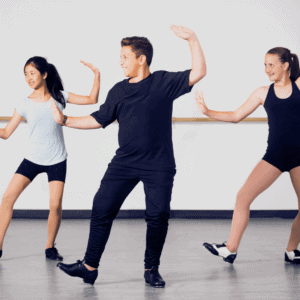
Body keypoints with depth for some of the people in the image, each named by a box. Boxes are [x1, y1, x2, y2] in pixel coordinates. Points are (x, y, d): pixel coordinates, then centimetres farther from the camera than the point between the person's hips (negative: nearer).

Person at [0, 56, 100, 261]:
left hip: (57, 161, 0)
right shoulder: (25, 105, -3)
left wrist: (97, 75, -8)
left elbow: (92, 99, 2)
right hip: (32, 159, 1)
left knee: (55, 205, -9)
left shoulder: (60, 97, -1)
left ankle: (50, 247, 13)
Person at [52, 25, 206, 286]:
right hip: (124, 164, 4)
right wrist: (65, 120, 12)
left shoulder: (164, 82, -1)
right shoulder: (119, 91, 10)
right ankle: (89, 266, 6)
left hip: (158, 167, -3)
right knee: (102, 209, -3)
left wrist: (192, 39, -17)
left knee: (158, 216, -3)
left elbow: (198, 73, -10)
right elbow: (99, 119, 16)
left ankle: (151, 269, 15)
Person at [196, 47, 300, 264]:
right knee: (243, 197, -7)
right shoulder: (263, 93, 7)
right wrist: (208, 112, 0)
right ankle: (230, 250, 0)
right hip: (275, 155, 2)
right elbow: (236, 116, 10)